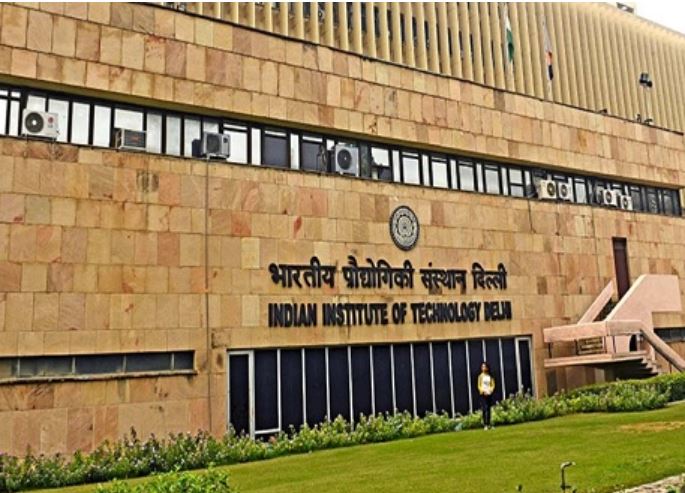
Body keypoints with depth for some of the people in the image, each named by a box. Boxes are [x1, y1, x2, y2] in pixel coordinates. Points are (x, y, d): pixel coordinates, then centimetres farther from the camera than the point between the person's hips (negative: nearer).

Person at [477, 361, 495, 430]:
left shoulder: (490, 376, 8)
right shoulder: (480, 376, 1)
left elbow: (493, 385, 7)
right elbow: (479, 386, 0)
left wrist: (490, 390, -11)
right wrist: (483, 391, -14)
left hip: (489, 394, 3)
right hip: (483, 394, -3)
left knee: (488, 409, 5)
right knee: (484, 409, -8)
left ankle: (488, 424, 10)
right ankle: (485, 425, -9)